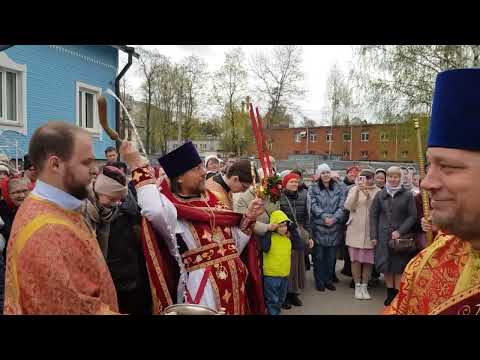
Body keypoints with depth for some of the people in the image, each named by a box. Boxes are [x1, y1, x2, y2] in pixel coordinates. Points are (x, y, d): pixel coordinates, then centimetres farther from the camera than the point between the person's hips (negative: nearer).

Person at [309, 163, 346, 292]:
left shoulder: (339, 189, 7)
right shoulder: (313, 189, 3)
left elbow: (342, 206, -1)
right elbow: (314, 206, -7)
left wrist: (334, 218, -16)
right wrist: (325, 217, -20)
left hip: (334, 227, 2)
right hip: (318, 227, -2)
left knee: (331, 256, 9)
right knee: (319, 256, 3)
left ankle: (329, 280, 24)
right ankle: (319, 281, 16)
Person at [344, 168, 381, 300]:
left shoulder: (378, 192, 2)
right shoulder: (354, 189, 5)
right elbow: (348, 206, -7)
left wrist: (368, 196, -21)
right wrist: (357, 191, -17)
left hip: (371, 231, 0)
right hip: (355, 230, 0)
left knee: (368, 260, 5)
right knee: (356, 259, 5)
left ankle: (364, 286, 19)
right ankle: (357, 286, 18)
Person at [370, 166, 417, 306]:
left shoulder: (408, 195, -2)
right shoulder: (380, 195, 5)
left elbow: (412, 216, -2)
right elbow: (373, 215, 5)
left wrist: (400, 231, -13)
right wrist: (373, 235, -1)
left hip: (401, 236, -2)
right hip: (383, 236, 2)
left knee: (399, 266, 5)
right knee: (386, 265, 8)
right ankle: (390, 293, 22)